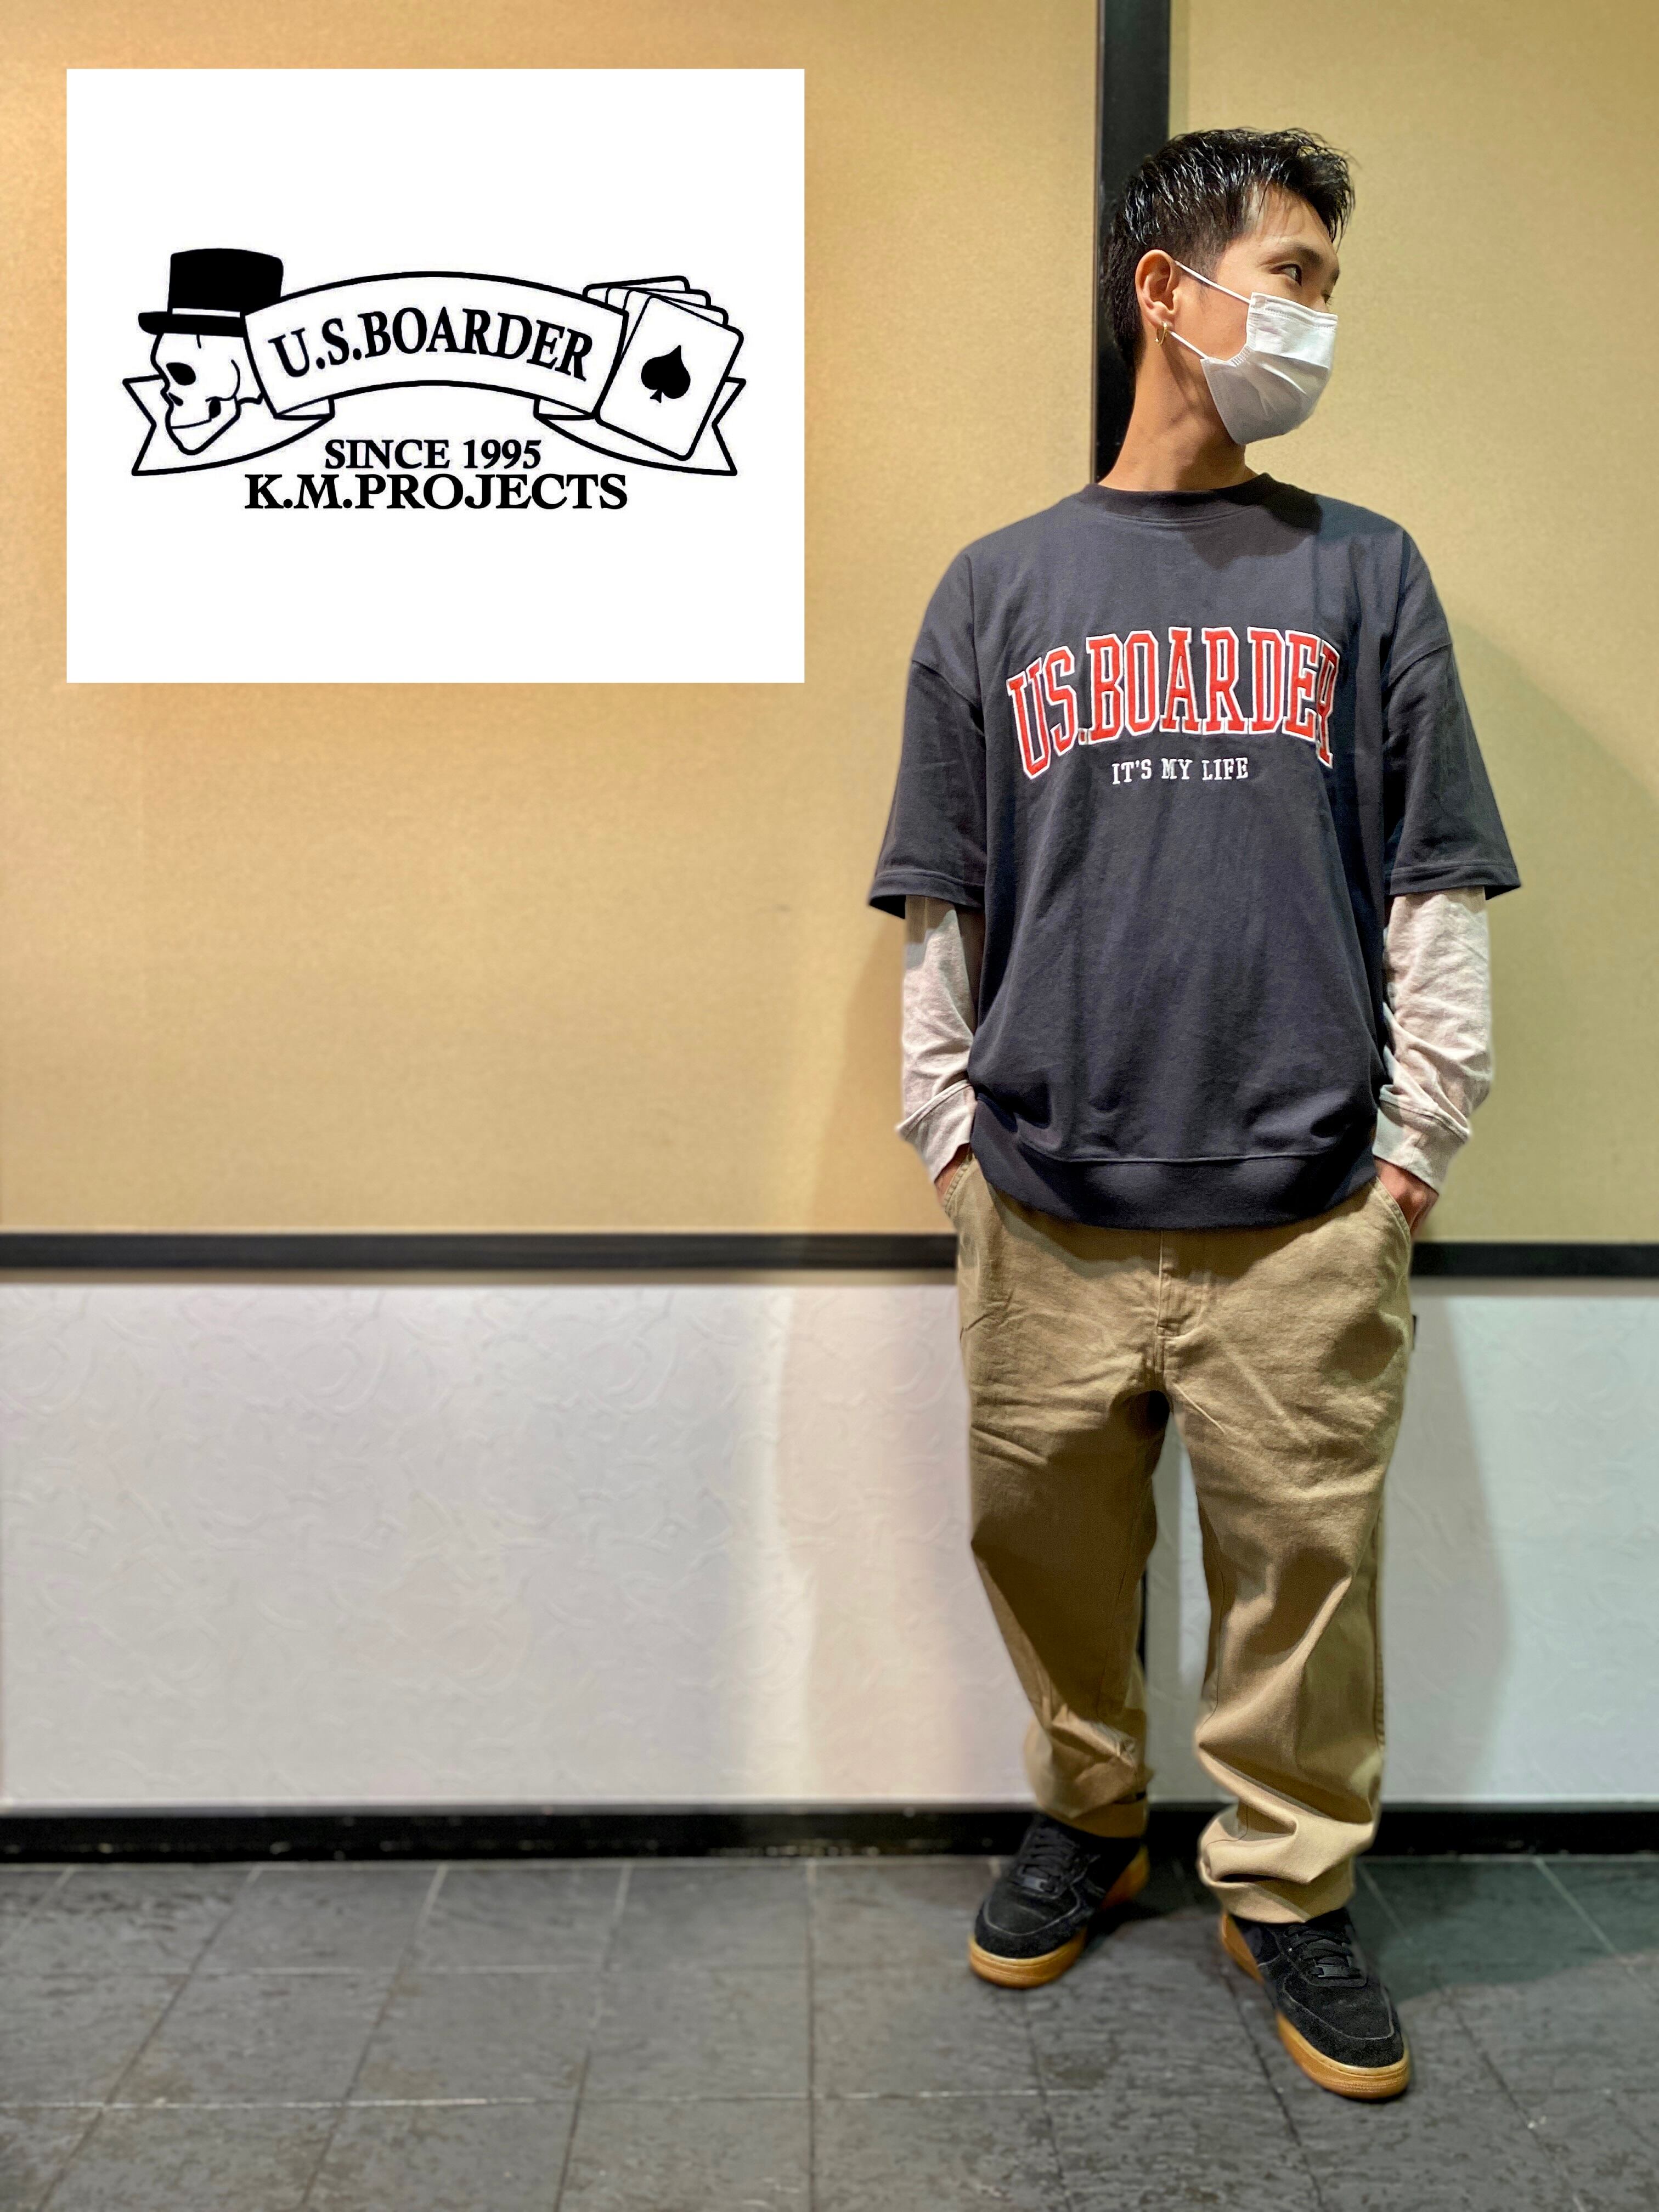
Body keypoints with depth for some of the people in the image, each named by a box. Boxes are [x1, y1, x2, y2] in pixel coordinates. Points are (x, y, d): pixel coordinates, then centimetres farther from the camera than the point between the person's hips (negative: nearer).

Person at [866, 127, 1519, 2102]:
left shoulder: (1363, 573, 9)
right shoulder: (998, 587, 10)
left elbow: (1436, 891, 6)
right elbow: (941, 901, 9)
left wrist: (1416, 1144, 1)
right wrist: (948, 1127, 4)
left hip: (1304, 1215, 0)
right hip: (1047, 1212, 1)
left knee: (1304, 1564, 6)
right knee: (1048, 1543, 12)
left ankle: (1285, 1882, 29)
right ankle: (1087, 1818, 37)